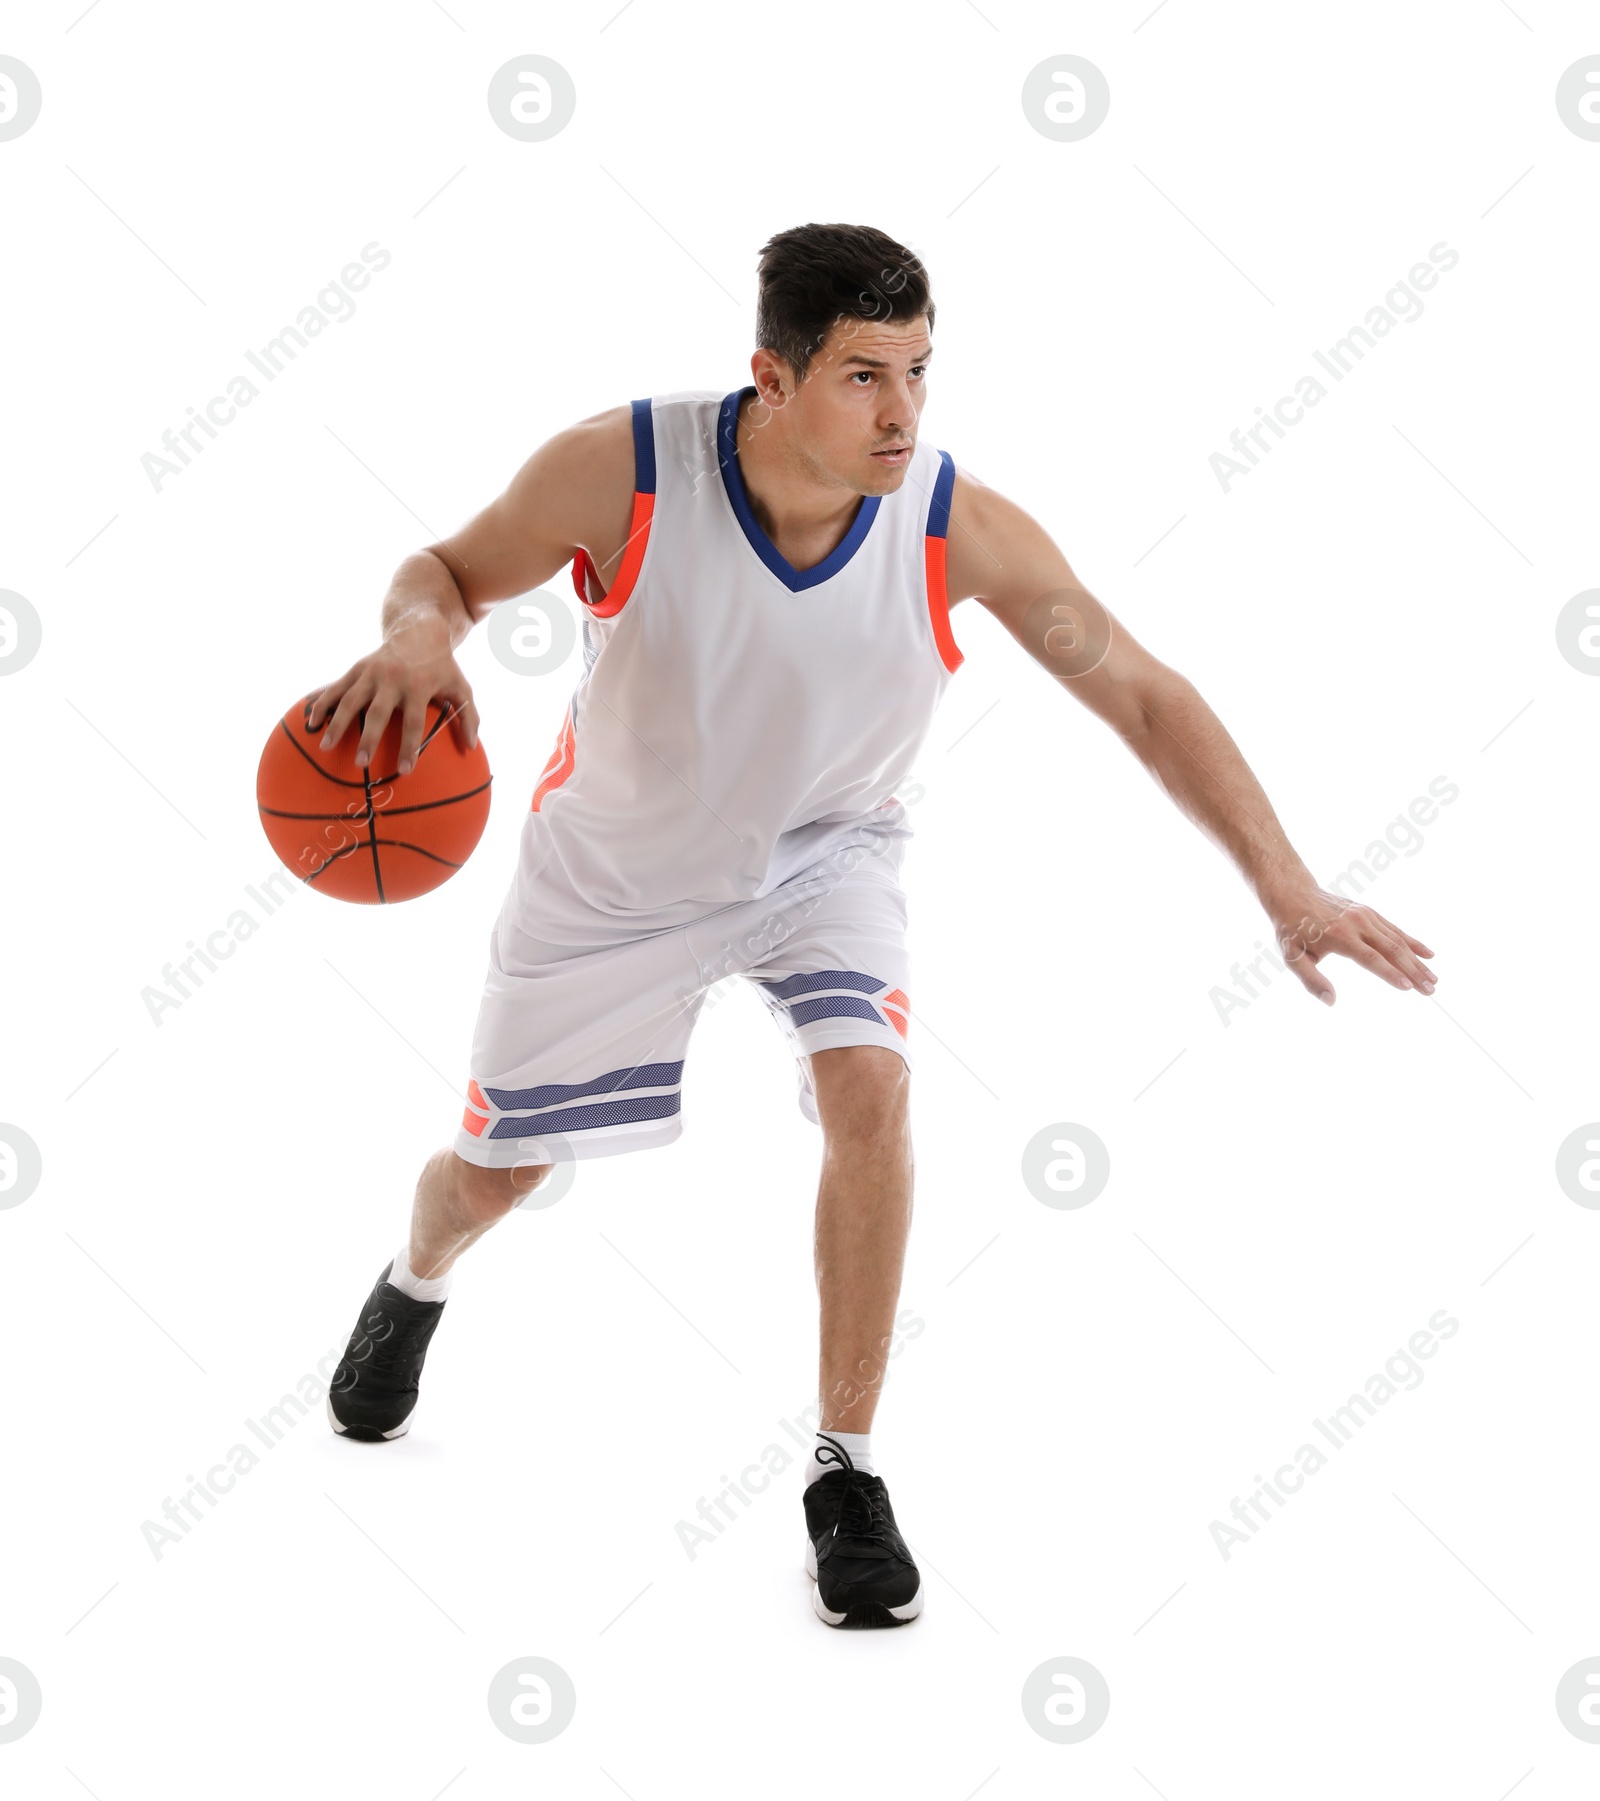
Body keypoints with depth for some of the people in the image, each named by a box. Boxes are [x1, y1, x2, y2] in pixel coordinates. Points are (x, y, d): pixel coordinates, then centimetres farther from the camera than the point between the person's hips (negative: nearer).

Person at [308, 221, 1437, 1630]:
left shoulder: (961, 532, -28)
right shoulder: (620, 471, -31)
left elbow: (1143, 696, -21)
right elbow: (454, 566, -14)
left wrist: (1287, 884, -27)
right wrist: (420, 632, -39)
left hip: (823, 850, 0)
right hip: (619, 863, 0)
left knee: (870, 1088, -27)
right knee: (496, 1167, 13)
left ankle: (846, 1472, -8)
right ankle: (415, 1288, 53)